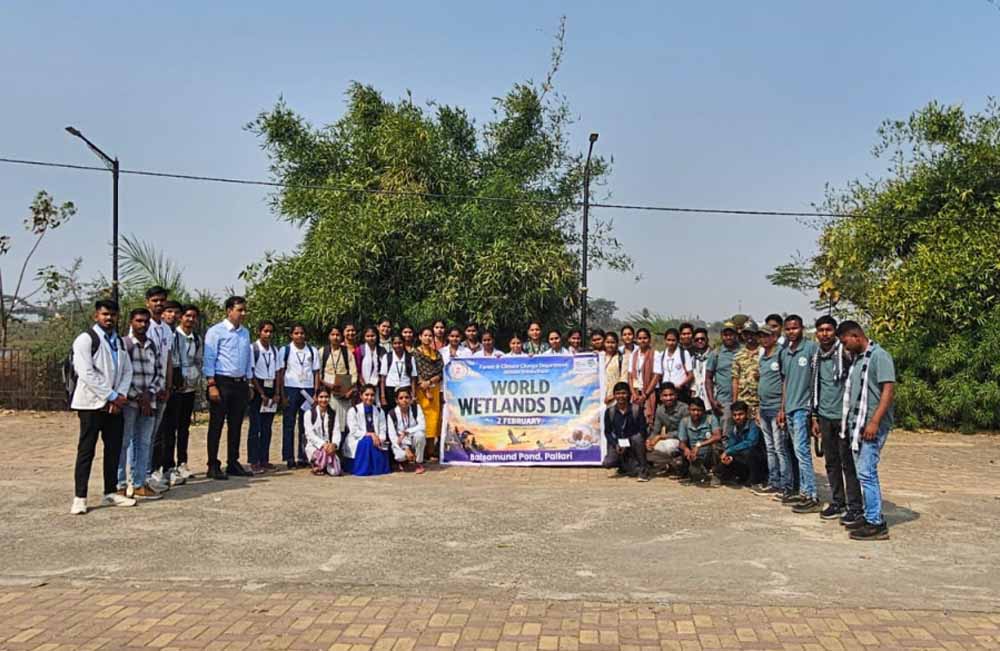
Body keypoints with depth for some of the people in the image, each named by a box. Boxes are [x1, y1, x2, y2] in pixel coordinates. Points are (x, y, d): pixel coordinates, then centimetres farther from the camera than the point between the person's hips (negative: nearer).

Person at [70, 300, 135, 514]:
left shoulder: (119, 341, 14)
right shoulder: (85, 339, -7)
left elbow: (127, 371, 11)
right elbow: (86, 374, -15)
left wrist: (121, 395, -6)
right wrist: (112, 396, -15)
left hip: (115, 405, 6)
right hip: (92, 404, -6)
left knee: (114, 449, 9)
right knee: (86, 451, -2)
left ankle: (110, 493, 18)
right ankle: (79, 497, 4)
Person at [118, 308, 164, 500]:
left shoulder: (153, 346, 13)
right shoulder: (124, 344, -4)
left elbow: (159, 373, 11)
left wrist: (149, 393, -5)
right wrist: (138, 397, -11)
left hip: (148, 402, 5)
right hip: (129, 402, -5)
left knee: (144, 443, 8)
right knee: (125, 443, 1)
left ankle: (140, 484, 15)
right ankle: (122, 485, 8)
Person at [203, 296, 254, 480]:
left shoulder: (245, 333, 14)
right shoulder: (216, 331, -6)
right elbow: (209, 359, -10)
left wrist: (248, 384, 14)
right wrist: (211, 385, -16)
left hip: (240, 383, 6)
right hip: (222, 382, -6)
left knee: (236, 425, 10)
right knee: (216, 425, 0)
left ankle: (233, 463, 19)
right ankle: (213, 466, 5)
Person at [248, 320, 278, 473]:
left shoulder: (274, 350, 9)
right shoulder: (252, 348, -6)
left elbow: (277, 373, 10)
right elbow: (251, 373, -8)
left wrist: (276, 394, 0)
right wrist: (262, 393, -10)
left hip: (271, 390, 5)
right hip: (257, 390, -5)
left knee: (267, 427, 7)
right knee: (255, 427, -4)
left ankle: (264, 460, 13)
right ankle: (253, 462, 1)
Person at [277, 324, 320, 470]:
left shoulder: (312, 351, 9)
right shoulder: (285, 350, 3)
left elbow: (316, 373, 8)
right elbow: (280, 373, 1)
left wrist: (316, 393, -1)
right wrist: (282, 394, -6)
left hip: (308, 390, 2)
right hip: (290, 388, -2)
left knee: (307, 425, 3)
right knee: (289, 424, 0)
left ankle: (303, 458, 9)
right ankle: (289, 458, 5)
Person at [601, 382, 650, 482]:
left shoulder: (636, 409, -8)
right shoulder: (609, 411, -3)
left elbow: (642, 430, -9)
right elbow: (607, 432, 1)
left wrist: (628, 444, -22)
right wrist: (615, 445, -17)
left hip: (632, 444, -2)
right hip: (617, 444, 2)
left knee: (637, 437, -35)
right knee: (607, 463, -23)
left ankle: (643, 469, -16)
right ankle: (625, 466, 15)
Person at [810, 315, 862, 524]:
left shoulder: (844, 353, -9)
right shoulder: (817, 357, 12)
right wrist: (815, 417, 17)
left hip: (843, 416, -6)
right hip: (825, 417, 6)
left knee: (848, 463, -2)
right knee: (831, 462, 11)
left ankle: (854, 507, 5)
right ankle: (837, 502, 21)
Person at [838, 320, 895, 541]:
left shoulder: (879, 356, -10)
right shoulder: (857, 358, 18)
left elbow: (889, 391, -16)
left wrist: (874, 422, -22)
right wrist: (849, 422, 15)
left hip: (871, 426, -9)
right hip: (857, 425, 9)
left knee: (866, 473, -10)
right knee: (864, 473, 12)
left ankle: (876, 524, -5)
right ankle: (870, 517, 20)